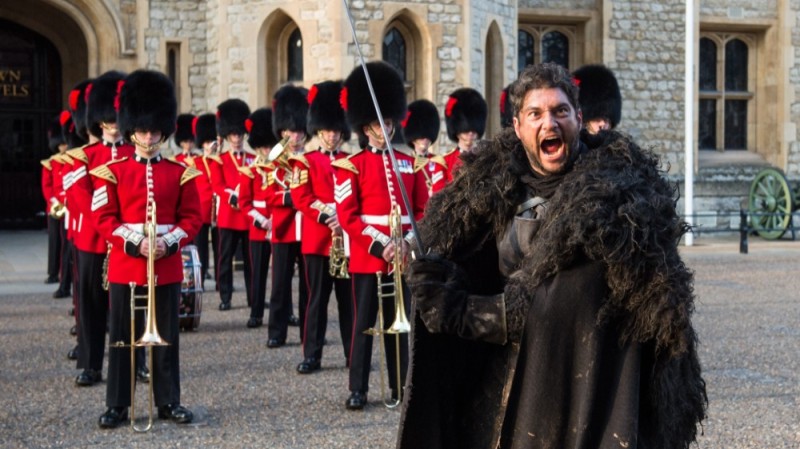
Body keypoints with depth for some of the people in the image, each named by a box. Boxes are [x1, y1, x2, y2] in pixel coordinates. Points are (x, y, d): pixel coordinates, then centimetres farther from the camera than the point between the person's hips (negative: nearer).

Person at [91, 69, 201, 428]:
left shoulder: (180, 173, 4)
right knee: (121, 336, 4)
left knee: (167, 335, 7)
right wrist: (135, 242, -15)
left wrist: (168, 243, -13)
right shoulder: (113, 171, 1)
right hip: (125, 264, -1)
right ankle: (117, 405, 11)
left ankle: (169, 401, 18)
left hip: (167, 266, 1)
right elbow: (103, 218, -2)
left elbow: (192, 218, 4)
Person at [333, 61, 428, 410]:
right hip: (366, 257, -4)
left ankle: (401, 385, 19)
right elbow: (348, 216, -8)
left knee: (399, 320, 10)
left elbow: (422, 209, 9)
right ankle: (358, 389, 8)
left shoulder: (408, 163, 10)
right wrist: (379, 245, -16)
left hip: (402, 256, 4)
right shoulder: (351, 166, -3)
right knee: (364, 322, 1)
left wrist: (407, 241, -7)